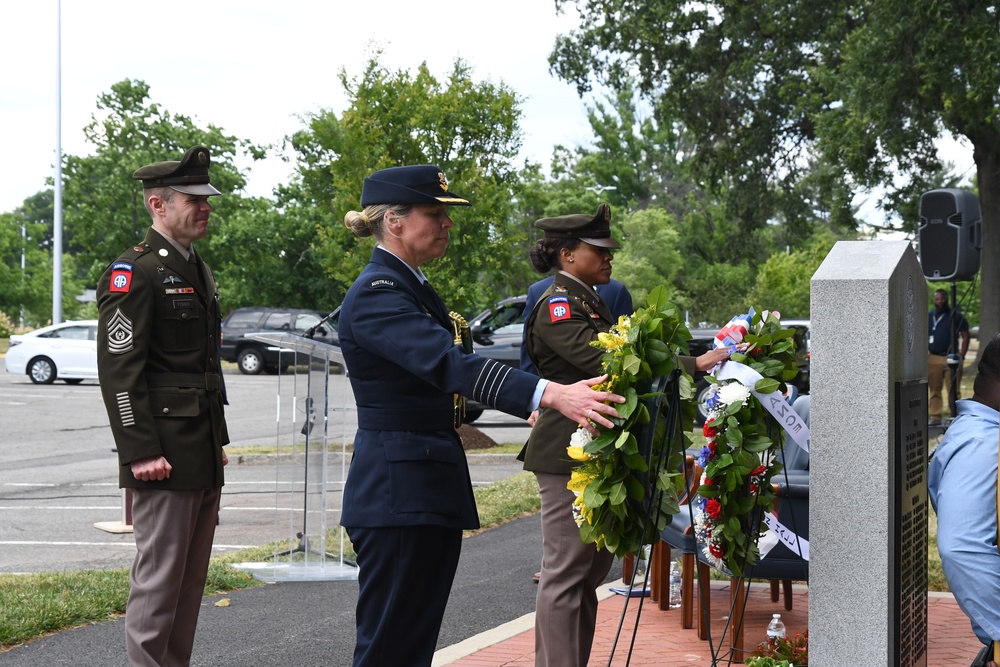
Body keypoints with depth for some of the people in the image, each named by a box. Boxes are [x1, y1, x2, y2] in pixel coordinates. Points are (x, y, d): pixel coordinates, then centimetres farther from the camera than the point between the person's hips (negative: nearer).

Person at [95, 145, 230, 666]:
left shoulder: (198, 271, 18)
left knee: (192, 579, 13)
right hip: (165, 456, -9)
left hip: (204, 456, 9)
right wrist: (141, 452, -22)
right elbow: (119, 369, -17)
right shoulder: (135, 271, -11)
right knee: (159, 576, -6)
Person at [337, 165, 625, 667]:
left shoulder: (411, 286, 15)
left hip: (432, 491, 10)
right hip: (398, 491, -10)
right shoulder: (375, 294, -17)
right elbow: (448, 363, -31)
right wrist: (549, 395, -41)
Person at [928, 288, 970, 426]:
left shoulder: (956, 316, 3)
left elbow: (965, 336, 1)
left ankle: (954, 416, -5)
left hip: (951, 358, -3)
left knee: (953, 390, -6)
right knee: (934, 389, 4)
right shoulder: (929, 316, 12)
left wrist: (961, 356, -7)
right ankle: (935, 417, 9)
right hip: (933, 358, 3)